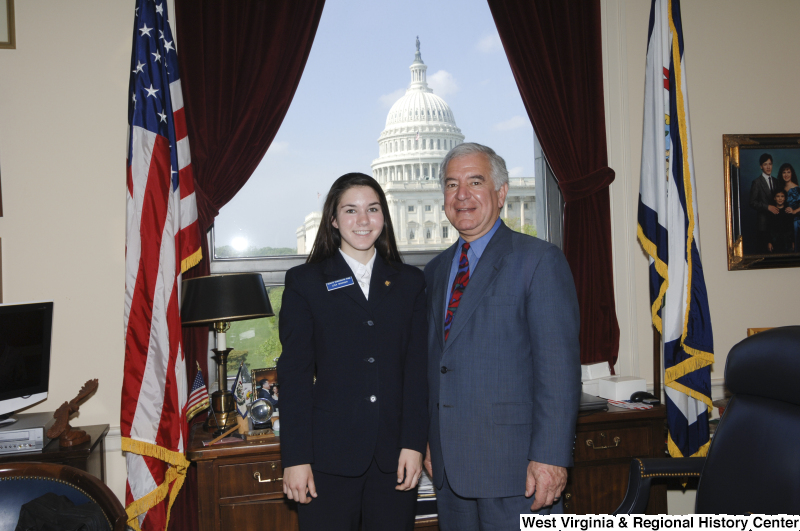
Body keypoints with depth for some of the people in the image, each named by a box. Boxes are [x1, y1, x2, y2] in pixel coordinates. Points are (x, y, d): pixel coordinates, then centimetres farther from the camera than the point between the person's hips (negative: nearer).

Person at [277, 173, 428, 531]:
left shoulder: (409, 282, 9)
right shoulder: (304, 282, 2)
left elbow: (417, 369, 5)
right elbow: (294, 374, -1)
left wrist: (414, 444, -3)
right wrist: (295, 458, -6)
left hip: (394, 455, 2)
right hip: (328, 454, -2)